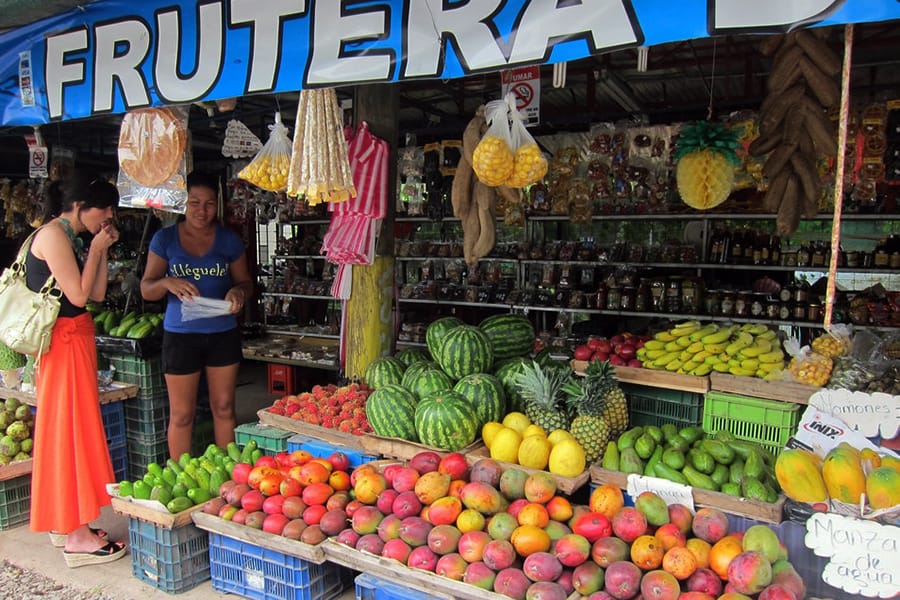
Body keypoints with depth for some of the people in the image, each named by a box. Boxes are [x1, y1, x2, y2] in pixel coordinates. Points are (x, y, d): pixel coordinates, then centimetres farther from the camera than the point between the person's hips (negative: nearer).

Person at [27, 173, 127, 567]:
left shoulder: (70, 238, 15)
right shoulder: (53, 234, -14)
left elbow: (97, 295, 10)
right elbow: (79, 295, -18)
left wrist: (102, 250, 5)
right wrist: (96, 250, -10)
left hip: (74, 339, 10)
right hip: (63, 341, -10)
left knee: (66, 428, 14)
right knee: (72, 429, -5)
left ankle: (64, 523, 27)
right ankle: (77, 537, 4)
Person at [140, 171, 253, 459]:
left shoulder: (229, 239, 3)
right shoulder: (165, 238, 0)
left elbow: (245, 282, 8)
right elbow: (146, 289, 0)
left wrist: (239, 292, -16)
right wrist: (168, 283, -22)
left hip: (223, 333, 1)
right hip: (181, 335, -1)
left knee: (224, 408, 9)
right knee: (181, 415, 6)